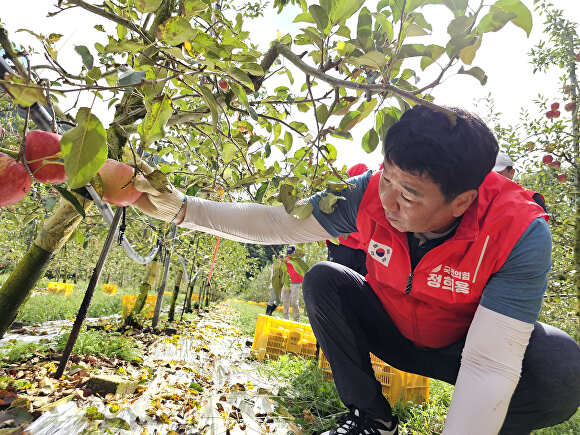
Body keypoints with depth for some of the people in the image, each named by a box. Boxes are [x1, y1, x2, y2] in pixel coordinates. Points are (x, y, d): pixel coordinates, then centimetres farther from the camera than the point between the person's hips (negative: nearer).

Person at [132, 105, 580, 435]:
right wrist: (181, 208, -23)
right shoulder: (370, 194, -25)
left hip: (462, 347, -3)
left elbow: (489, 365, -35)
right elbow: (277, 222, -18)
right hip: (391, 331, 3)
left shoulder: (520, 234, -32)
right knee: (323, 280, -20)